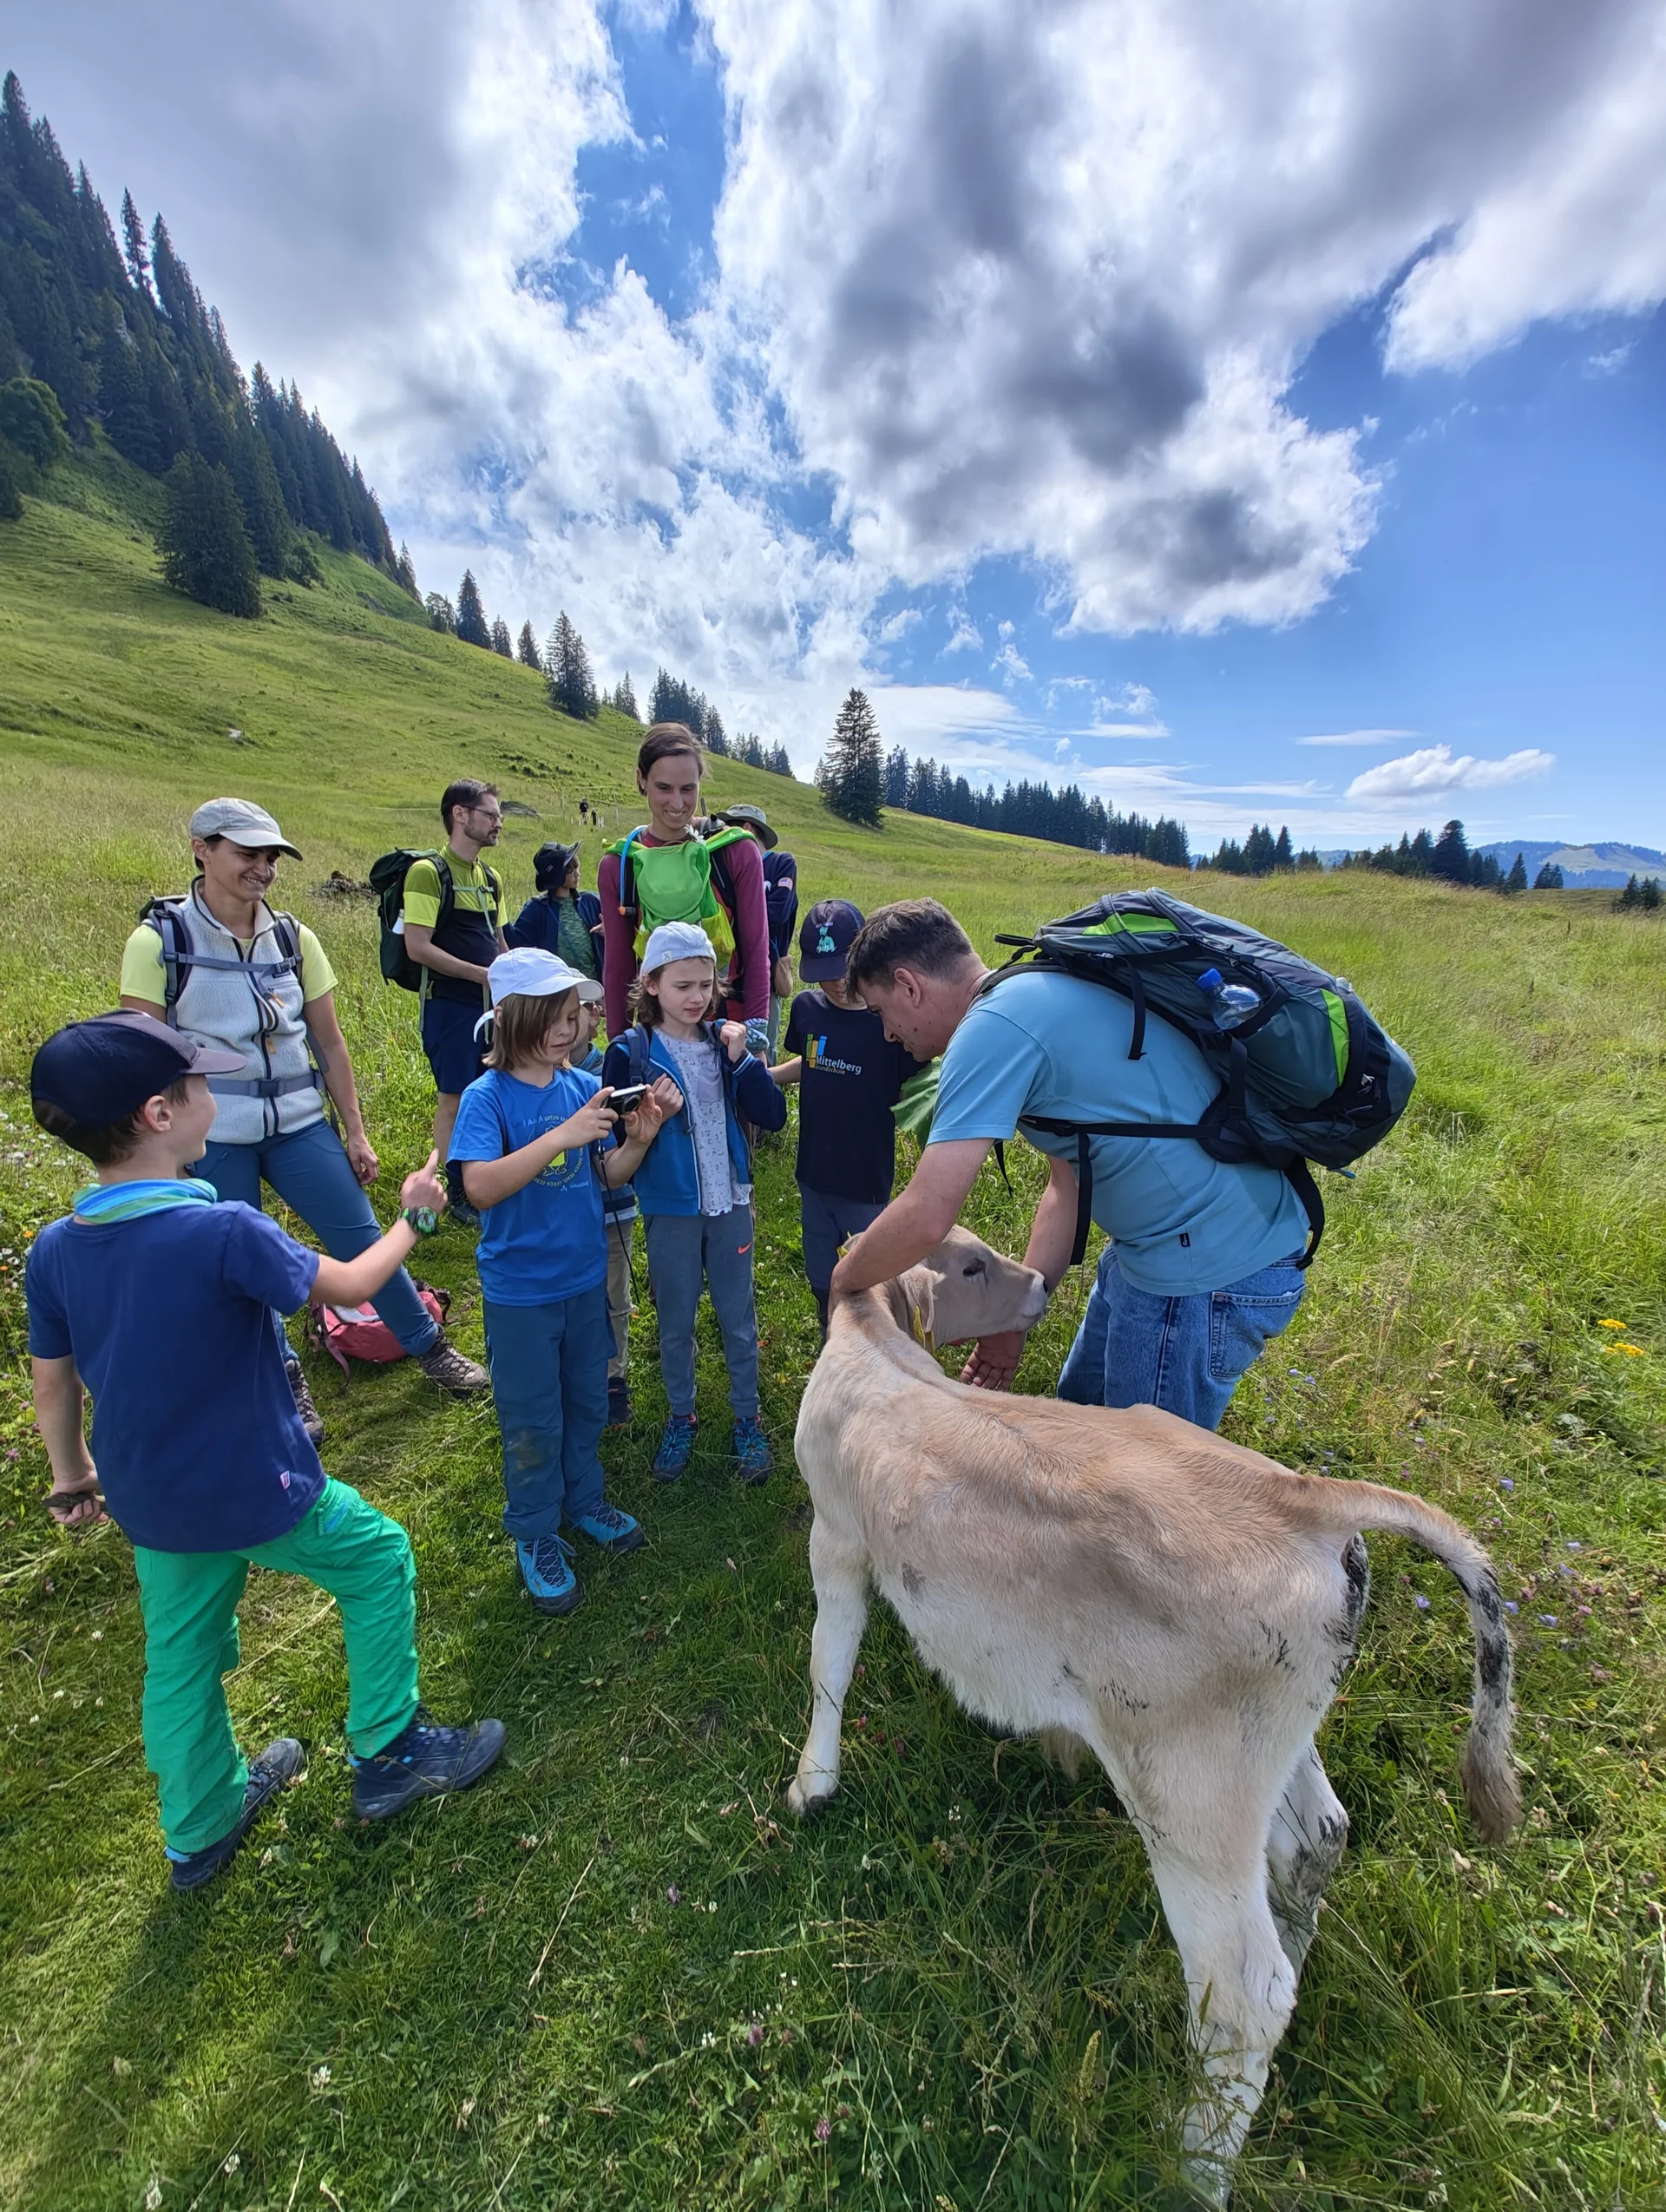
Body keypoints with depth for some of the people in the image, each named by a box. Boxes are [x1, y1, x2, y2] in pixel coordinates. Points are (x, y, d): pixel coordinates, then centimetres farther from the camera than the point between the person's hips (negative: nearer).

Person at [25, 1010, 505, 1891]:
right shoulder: (225, 1231, -29)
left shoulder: (53, 1250, -10)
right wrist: (414, 1218, 1)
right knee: (379, 1560, 18)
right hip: (256, 1493, -6)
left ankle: (200, 1831, 48)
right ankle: (389, 1755, 29)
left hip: (149, 1505, 6)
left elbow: (52, 1385, 3)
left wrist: (71, 1471, 21)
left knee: (181, 1658, 25)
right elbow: (349, 1285, -14)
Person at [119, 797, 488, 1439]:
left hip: (298, 1123, 2)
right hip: (209, 1138, -2)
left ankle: (430, 1348, 22)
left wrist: (355, 1132, 5)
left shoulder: (294, 939, 2)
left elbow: (329, 1043, 5)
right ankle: (286, 1383, 31)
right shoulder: (160, 940, -7)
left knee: (362, 1239, 4)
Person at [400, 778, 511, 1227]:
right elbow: (418, 948, -17)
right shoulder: (429, 872, -10)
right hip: (450, 1004, -7)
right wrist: (482, 974, -18)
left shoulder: (490, 877, 12)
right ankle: (460, 1196, 14)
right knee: (453, 1100, 2)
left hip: (493, 1005, 7)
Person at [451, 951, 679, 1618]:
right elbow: (480, 1187, -28)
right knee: (532, 1422, 13)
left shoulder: (584, 1087, -3)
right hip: (521, 1292, -4)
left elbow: (609, 1175, 2)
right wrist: (561, 1136, -34)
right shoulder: (487, 1097, -15)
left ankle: (583, 1500, 46)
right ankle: (535, 1535, 35)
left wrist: (638, 1137, -17)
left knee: (587, 1402, 22)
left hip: (586, 1279, 5)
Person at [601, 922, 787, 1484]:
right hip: (670, 1210, -2)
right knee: (675, 1322, 15)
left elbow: (773, 1117, -8)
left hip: (730, 1203, 2)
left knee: (738, 1317, 14)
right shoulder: (631, 1052, -9)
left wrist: (741, 1059, -17)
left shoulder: (724, 1041, -2)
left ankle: (747, 1419, 33)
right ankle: (681, 1418, 38)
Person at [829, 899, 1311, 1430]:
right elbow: (1068, 1182, 11)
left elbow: (924, 1218, -27)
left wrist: (843, 1279, -6)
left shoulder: (992, 1028, -22)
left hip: (1209, 1269, -10)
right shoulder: (1033, 998, 9)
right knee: (1078, 1412, 24)